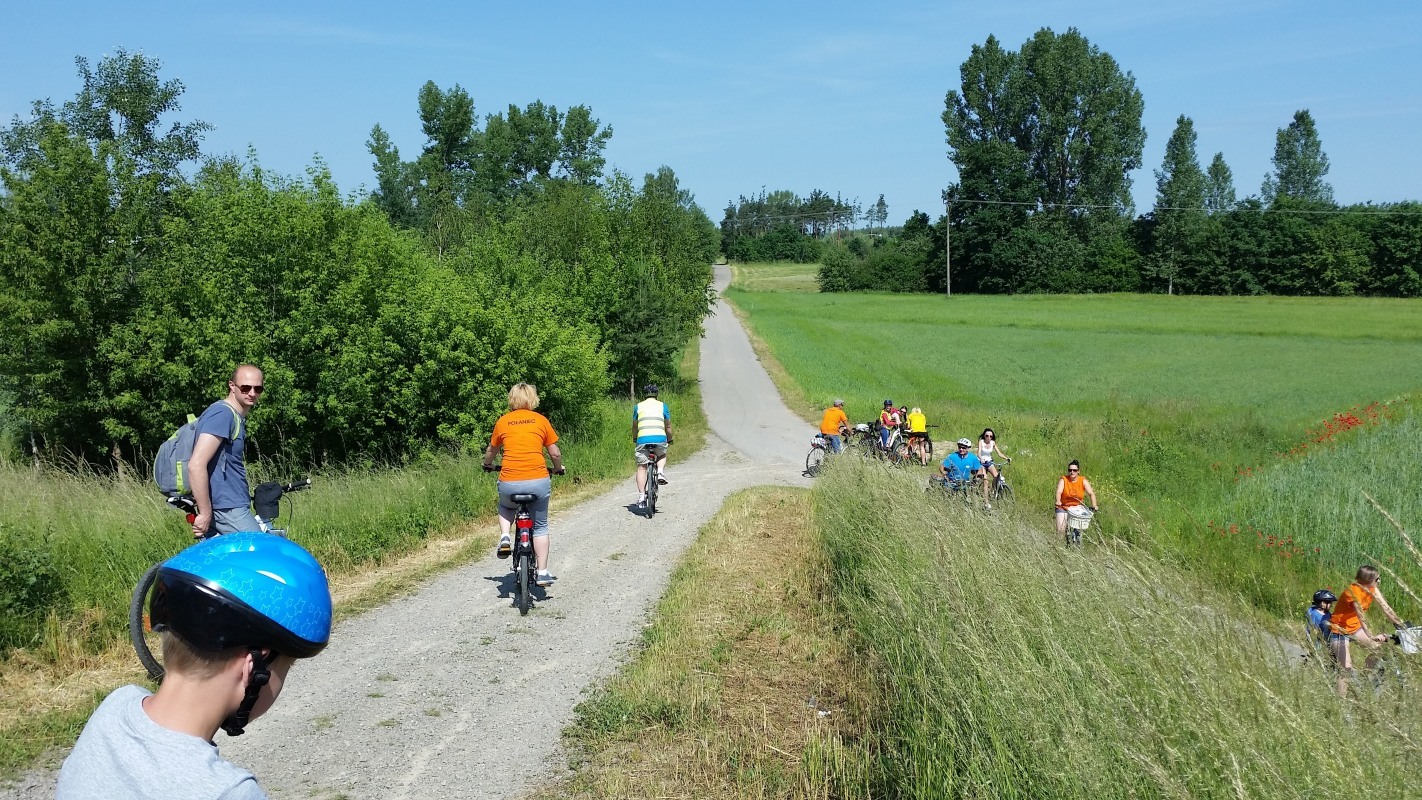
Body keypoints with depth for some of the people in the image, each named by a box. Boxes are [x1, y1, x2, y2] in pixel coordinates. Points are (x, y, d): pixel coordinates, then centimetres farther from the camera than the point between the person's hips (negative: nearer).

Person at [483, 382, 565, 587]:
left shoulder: (503, 421, 8)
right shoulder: (541, 420, 6)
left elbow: (491, 451, 21)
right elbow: (555, 453, 8)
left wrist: (488, 466, 42)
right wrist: (558, 469, 28)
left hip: (509, 483, 1)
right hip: (538, 481, -1)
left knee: (505, 508, 34)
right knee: (540, 526, 17)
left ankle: (504, 537, 10)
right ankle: (543, 573, 14)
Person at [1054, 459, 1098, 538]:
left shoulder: (1083, 481, -5)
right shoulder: (1063, 479, -10)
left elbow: (1091, 493, -12)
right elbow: (1059, 491, -24)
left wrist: (1094, 505, -28)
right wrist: (1058, 501, -44)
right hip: (1063, 507, -1)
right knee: (1060, 530, -13)